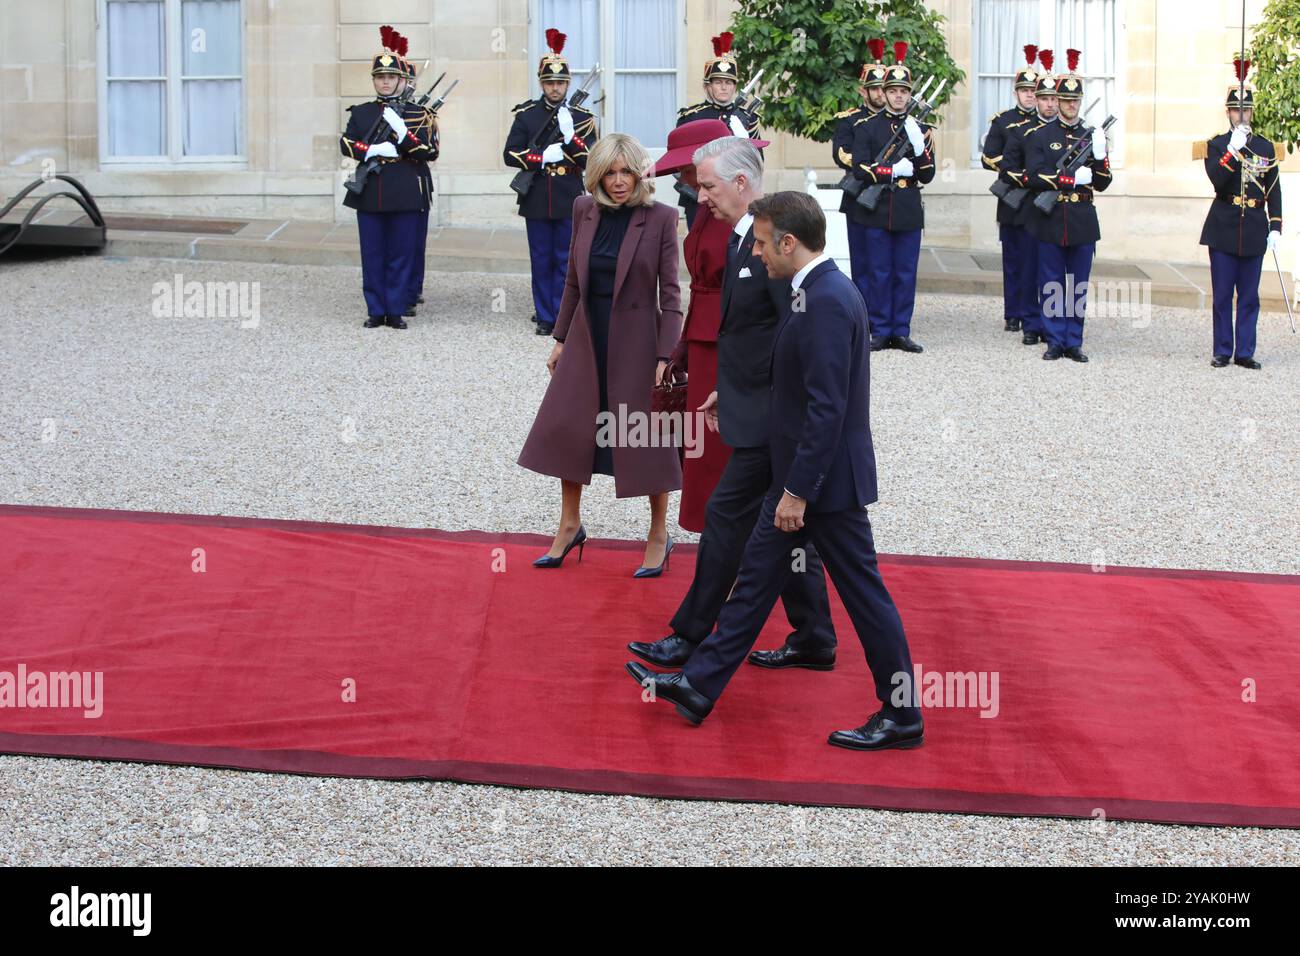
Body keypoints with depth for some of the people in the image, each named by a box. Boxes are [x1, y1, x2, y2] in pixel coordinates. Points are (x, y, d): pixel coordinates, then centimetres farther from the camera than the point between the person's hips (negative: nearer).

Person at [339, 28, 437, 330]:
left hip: (404, 194, -1)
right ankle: (376, 311, 12)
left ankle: (396, 311, 9)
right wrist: (373, 150, -18)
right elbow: (346, 143, -2)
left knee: (401, 255, 2)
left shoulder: (415, 114, 4)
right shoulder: (360, 112, 10)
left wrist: (402, 133, -17)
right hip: (369, 192, 2)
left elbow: (430, 152, -4)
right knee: (372, 255, 5)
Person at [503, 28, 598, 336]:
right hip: (537, 199, 0)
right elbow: (511, 154, -2)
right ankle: (544, 316, 12)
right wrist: (544, 157, -15)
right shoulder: (526, 114, 4)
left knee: (565, 261, 2)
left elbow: (591, 160, -3)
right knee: (541, 261, 5)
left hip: (569, 201, 0)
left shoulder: (582, 117, 4)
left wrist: (570, 135, -19)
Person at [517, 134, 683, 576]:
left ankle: (659, 536, 18)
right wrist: (560, 339, 10)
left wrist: (665, 356, -16)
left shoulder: (660, 218, -10)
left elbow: (670, 294, -10)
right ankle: (569, 527, 25)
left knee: (646, 438, 3)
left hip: (636, 339, -5)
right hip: (587, 337, 5)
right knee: (566, 427, 8)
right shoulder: (584, 210, 2)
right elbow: (574, 280, 10)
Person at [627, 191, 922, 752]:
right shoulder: (817, 291, 9)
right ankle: (698, 688, 23)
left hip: (827, 481, -10)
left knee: (862, 593, 1)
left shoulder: (827, 301, -23)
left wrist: (798, 491, -22)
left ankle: (902, 716, 13)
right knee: (755, 578, 15)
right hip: (801, 477, 10)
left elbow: (827, 407, -26)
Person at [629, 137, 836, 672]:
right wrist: (727, 391, 18)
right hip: (758, 408, 10)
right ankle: (813, 642, 22)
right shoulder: (743, 235, 11)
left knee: (728, 515, -2)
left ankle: (691, 638, 7)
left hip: (770, 416, -10)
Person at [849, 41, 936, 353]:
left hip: (909, 211, 2)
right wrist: (895, 170, -13)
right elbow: (860, 169, -6)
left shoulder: (921, 129, 9)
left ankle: (901, 331, 9)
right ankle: (880, 332, 8)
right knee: (879, 273, 2)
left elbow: (927, 176, 3)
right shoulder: (867, 127, 3)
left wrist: (919, 145, -12)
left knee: (906, 274, 4)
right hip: (878, 210, -2)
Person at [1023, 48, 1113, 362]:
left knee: (1078, 285, 5)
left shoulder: (1093, 137, 9)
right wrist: (1073, 179, -17)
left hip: (1082, 221, 2)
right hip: (1050, 221, -2)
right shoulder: (1039, 136, 2)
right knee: (1052, 285, 3)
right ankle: (1055, 341, 9)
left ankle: (1074, 342, 11)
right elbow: (1034, 177, -10)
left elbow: (1102, 183, 6)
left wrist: (1100, 155, -12)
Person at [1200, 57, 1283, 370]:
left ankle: (1244, 353, 9)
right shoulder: (1217, 145, 2)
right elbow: (1217, 180, -14)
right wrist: (1233, 151, -23)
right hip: (1224, 228, -2)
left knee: (1249, 296, 4)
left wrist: (1275, 227, 3)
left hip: (1254, 230, 2)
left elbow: (1274, 191, 10)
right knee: (1222, 294, 1)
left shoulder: (1265, 147, 9)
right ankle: (1222, 352, 8)